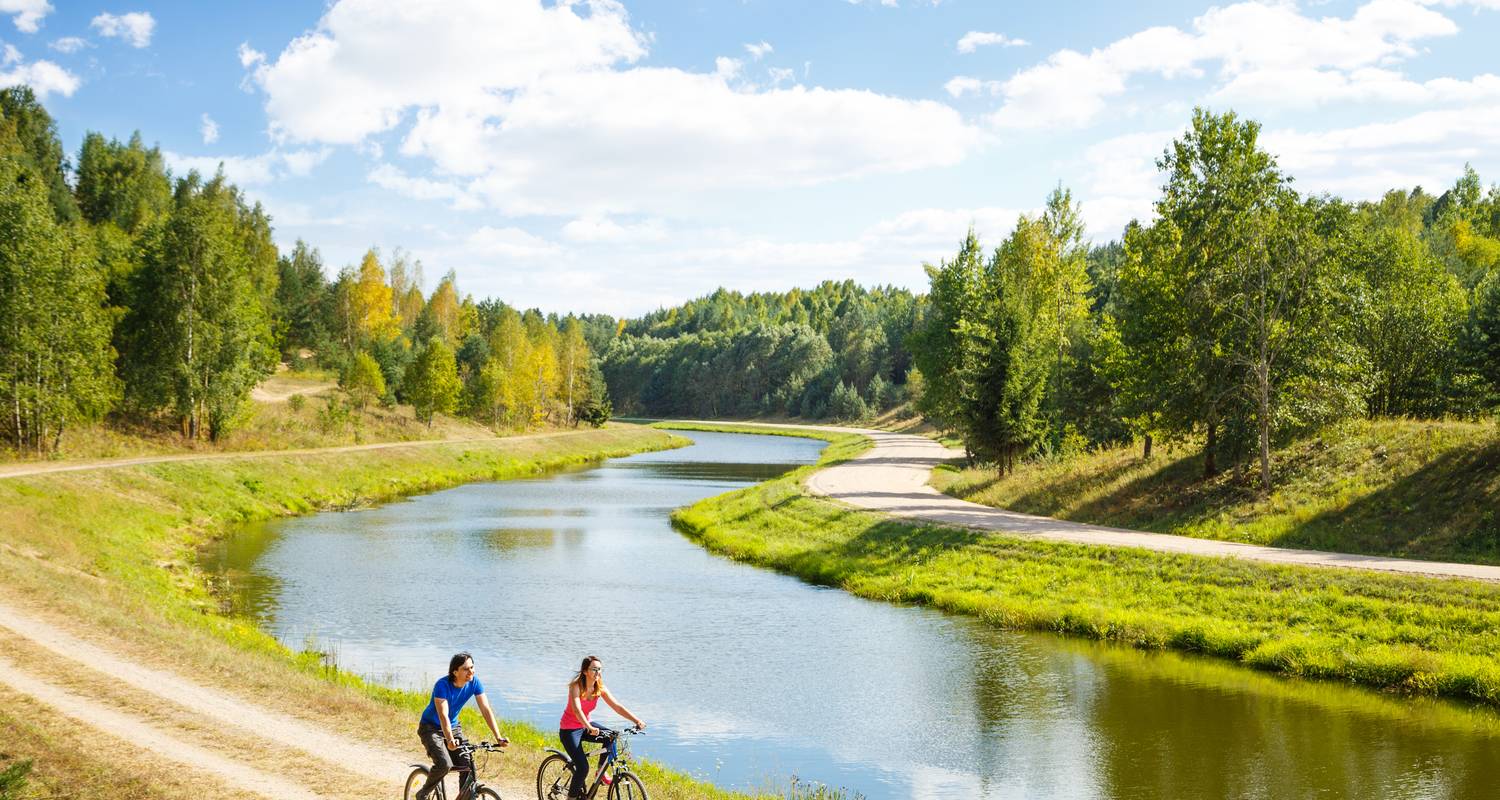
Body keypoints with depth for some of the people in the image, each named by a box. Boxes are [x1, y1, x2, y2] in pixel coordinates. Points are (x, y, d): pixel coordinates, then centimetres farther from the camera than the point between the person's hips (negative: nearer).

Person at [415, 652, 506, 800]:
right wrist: (450, 740, -52)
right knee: (444, 764, -26)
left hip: (453, 727, 5)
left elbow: (486, 710, -15)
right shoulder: (442, 685, -28)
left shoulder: (474, 682, -14)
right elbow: (443, 715, -37)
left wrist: (498, 737, -24)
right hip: (431, 728, -5)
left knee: (469, 766, -10)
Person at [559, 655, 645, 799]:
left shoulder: (600, 688, -7)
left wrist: (637, 720, -25)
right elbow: (577, 709, -38)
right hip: (569, 729, -6)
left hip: (585, 725, 6)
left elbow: (617, 706, -11)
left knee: (611, 737, -20)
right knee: (583, 768, -17)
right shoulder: (576, 686, -23)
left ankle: (601, 771, -3)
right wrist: (589, 728, -54)